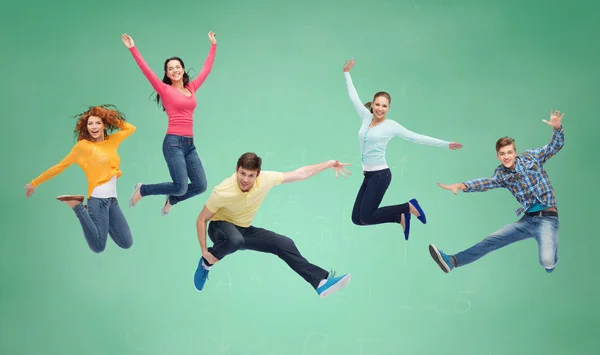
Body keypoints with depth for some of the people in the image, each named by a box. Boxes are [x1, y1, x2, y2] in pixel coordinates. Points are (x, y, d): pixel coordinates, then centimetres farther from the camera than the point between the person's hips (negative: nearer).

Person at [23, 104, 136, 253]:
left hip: (112, 199, 6)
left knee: (126, 244, 4)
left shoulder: (112, 141, 12)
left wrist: (111, 118, 13)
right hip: (98, 198, -6)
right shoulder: (83, 145, -2)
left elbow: (131, 128, 25)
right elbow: (60, 166, 3)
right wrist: (35, 183, 7)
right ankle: (78, 206, 3)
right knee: (98, 247, -13)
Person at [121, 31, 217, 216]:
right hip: (173, 142, -6)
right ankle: (142, 189, 11)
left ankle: (171, 199, 27)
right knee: (181, 187, -13)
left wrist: (213, 45, 28)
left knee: (200, 186, -1)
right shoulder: (165, 90, 1)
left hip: (190, 144, 6)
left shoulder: (192, 88, 15)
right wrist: (132, 48, -11)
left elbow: (206, 68, 23)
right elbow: (146, 70, -6)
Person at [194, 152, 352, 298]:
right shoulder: (222, 192, -30)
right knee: (235, 240, -41)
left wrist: (329, 164, -10)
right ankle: (205, 263, -11)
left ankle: (321, 281, -4)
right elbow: (201, 220, -17)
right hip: (220, 227, -4)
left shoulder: (265, 179, -20)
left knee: (285, 244, -9)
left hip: (244, 230, 5)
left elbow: (300, 174, -8)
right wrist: (204, 251, -20)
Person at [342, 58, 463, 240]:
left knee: (366, 217, -11)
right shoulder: (366, 117, 8)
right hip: (368, 175, 7)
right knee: (357, 218, 3)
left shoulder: (391, 125, -5)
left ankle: (409, 207, 5)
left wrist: (446, 144, -4)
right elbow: (354, 97, 20)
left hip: (380, 175, -6)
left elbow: (417, 137, -3)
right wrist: (346, 74, 26)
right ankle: (401, 217, 16)